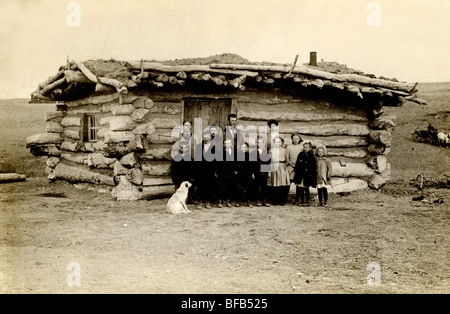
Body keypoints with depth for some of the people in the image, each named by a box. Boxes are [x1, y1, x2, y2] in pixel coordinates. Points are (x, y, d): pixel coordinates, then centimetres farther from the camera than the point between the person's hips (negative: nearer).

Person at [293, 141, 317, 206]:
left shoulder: (311, 156, -3)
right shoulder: (300, 155, 7)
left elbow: (313, 167, -3)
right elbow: (297, 164, 11)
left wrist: (311, 174, -10)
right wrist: (296, 171, 4)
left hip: (307, 175, -3)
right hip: (300, 175, 3)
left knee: (306, 189, 3)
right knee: (300, 188, 5)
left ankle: (307, 201, 13)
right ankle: (302, 201, 15)